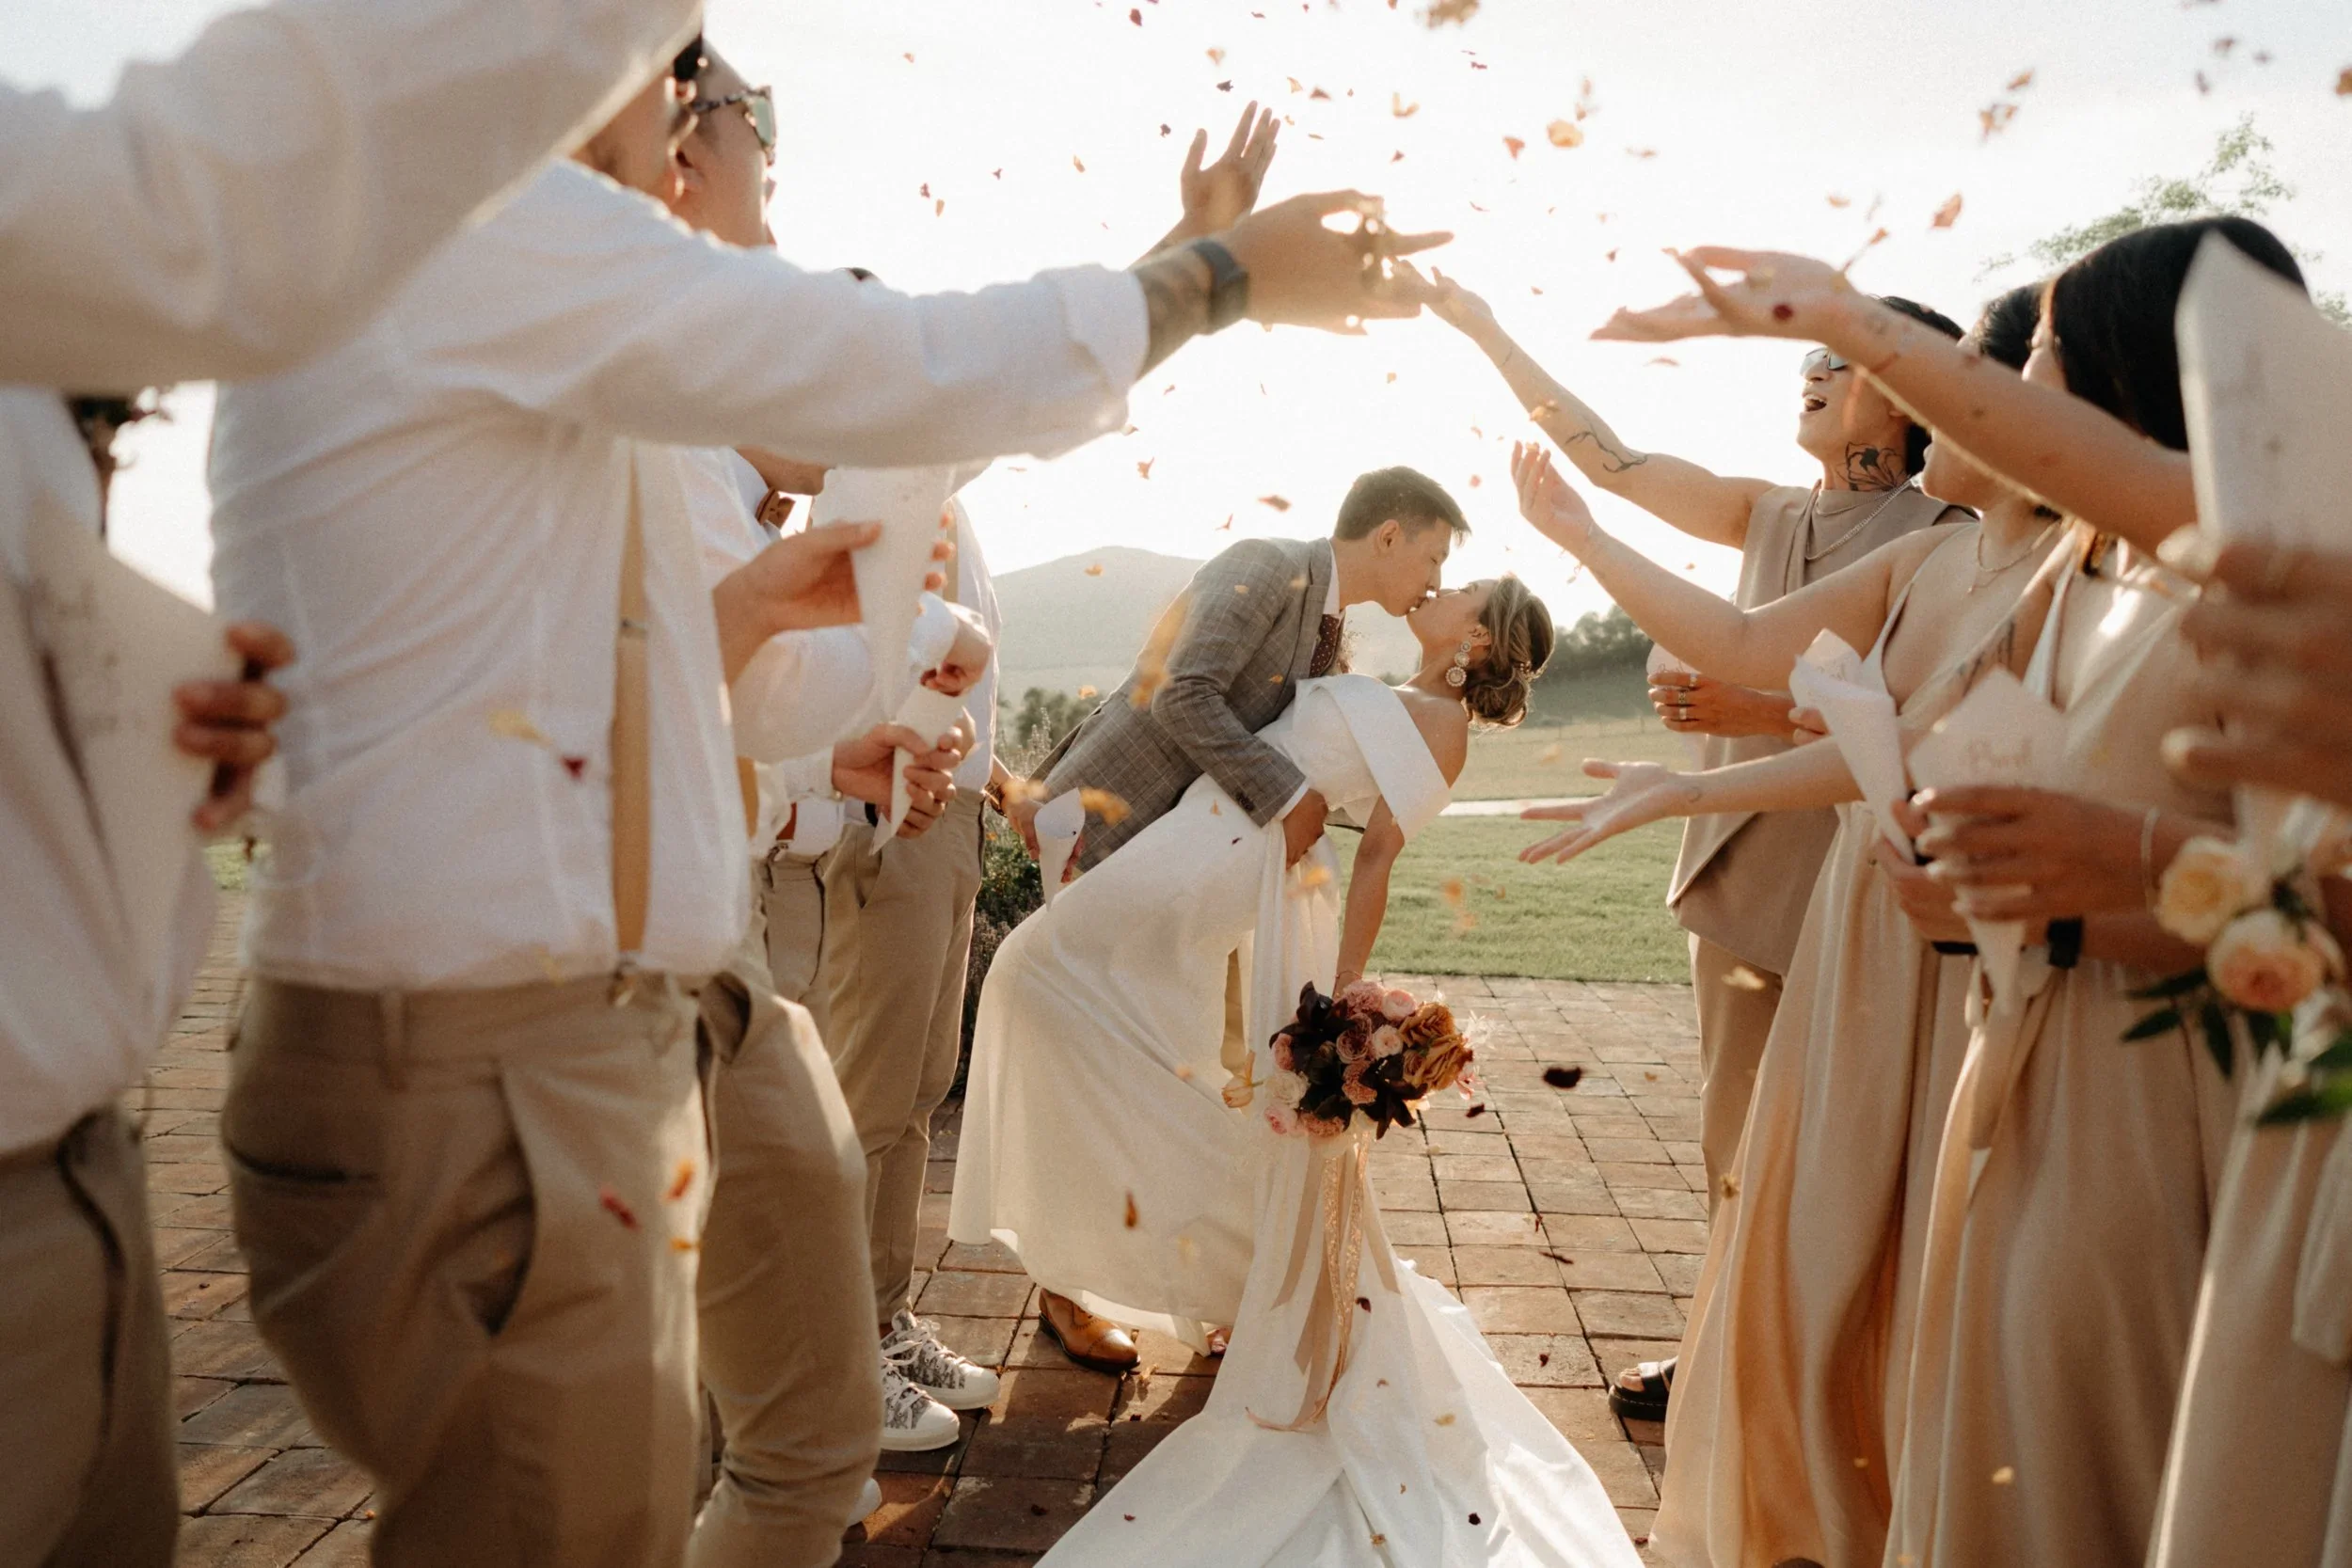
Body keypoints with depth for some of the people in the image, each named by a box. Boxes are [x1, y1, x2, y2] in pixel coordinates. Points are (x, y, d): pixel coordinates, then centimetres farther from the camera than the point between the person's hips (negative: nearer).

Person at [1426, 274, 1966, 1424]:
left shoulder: (1941, 536, -9)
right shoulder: (1770, 516, 10)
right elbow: (1610, 460, 14)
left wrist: (1762, 711, -23)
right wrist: (1486, 330, 15)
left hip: (1847, 884, -7)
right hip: (1738, 864, 7)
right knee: (1737, 1140, 15)